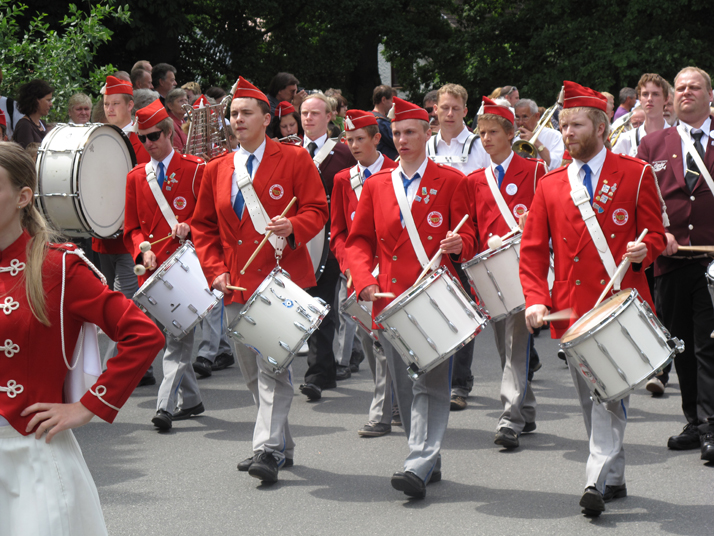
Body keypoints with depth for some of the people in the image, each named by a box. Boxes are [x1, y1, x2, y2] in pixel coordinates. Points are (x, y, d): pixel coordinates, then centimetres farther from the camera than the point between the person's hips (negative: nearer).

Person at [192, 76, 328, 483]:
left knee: (273, 366, -14)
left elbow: (317, 210, -1)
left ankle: (269, 450, -14)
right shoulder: (217, 170, 12)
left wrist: (293, 227, -22)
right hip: (237, 285, 6)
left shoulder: (294, 159, 0)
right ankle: (283, 446, 24)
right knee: (251, 370, 11)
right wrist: (216, 270, 3)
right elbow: (204, 226, 16)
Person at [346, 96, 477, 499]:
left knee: (430, 383, -11)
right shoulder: (376, 185, 13)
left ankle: (419, 467, -16)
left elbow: (469, 236, 2)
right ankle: (430, 462, 22)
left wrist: (458, 245, -22)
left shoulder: (451, 181, 3)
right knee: (405, 387, 9)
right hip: (390, 299, 4)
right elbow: (360, 240, 13)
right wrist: (365, 280, -4)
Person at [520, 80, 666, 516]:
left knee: (611, 391, -13)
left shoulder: (636, 174, 1)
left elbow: (656, 235, 4)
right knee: (590, 396, 9)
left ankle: (597, 481, -15)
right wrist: (535, 300, -7)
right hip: (571, 310, 4)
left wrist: (643, 250, -19)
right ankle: (614, 479, 21)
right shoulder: (551, 185, 9)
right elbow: (533, 249, 7)